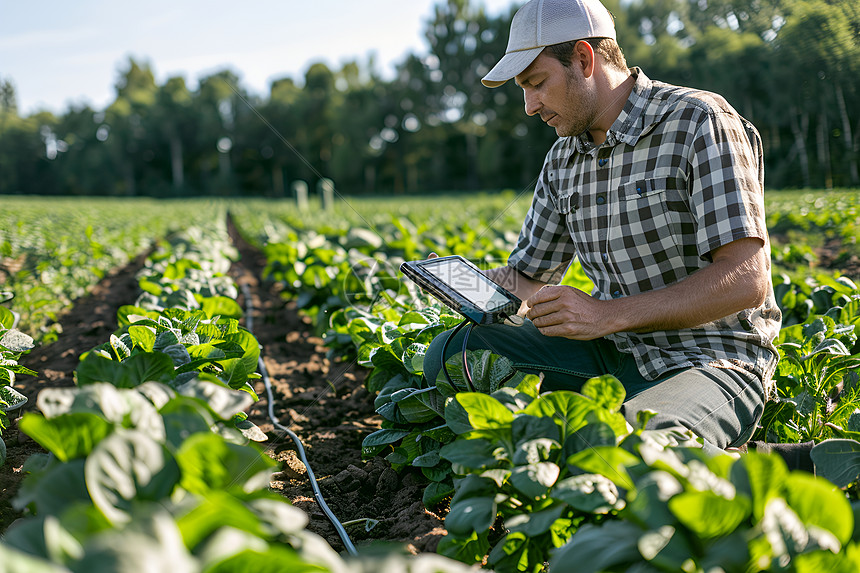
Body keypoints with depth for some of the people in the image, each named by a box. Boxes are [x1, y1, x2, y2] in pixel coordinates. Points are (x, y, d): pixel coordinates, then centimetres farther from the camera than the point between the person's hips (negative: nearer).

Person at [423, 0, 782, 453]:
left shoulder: (698, 123, -13)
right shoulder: (562, 159, 9)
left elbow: (747, 280, -21)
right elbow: (529, 276, 18)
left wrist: (608, 315, -26)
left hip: (714, 359, -6)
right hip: (614, 349, 7)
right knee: (450, 353, -6)